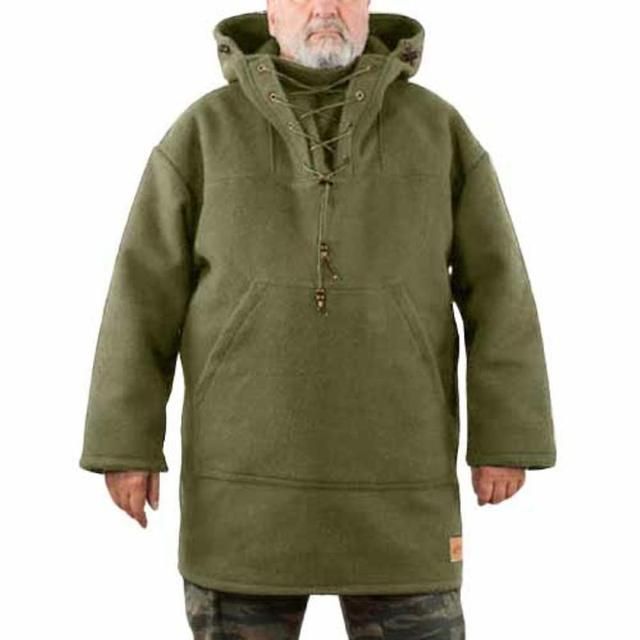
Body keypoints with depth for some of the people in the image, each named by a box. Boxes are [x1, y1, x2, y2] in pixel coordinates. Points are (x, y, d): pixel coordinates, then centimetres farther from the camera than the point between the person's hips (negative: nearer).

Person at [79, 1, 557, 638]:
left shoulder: (437, 129, 3)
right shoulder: (204, 132, 1)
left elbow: (498, 291, 1)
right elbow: (146, 294, 0)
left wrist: (507, 440, -5)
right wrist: (126, 444, -5)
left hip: (393, 472, 1)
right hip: (247, 469, 0)